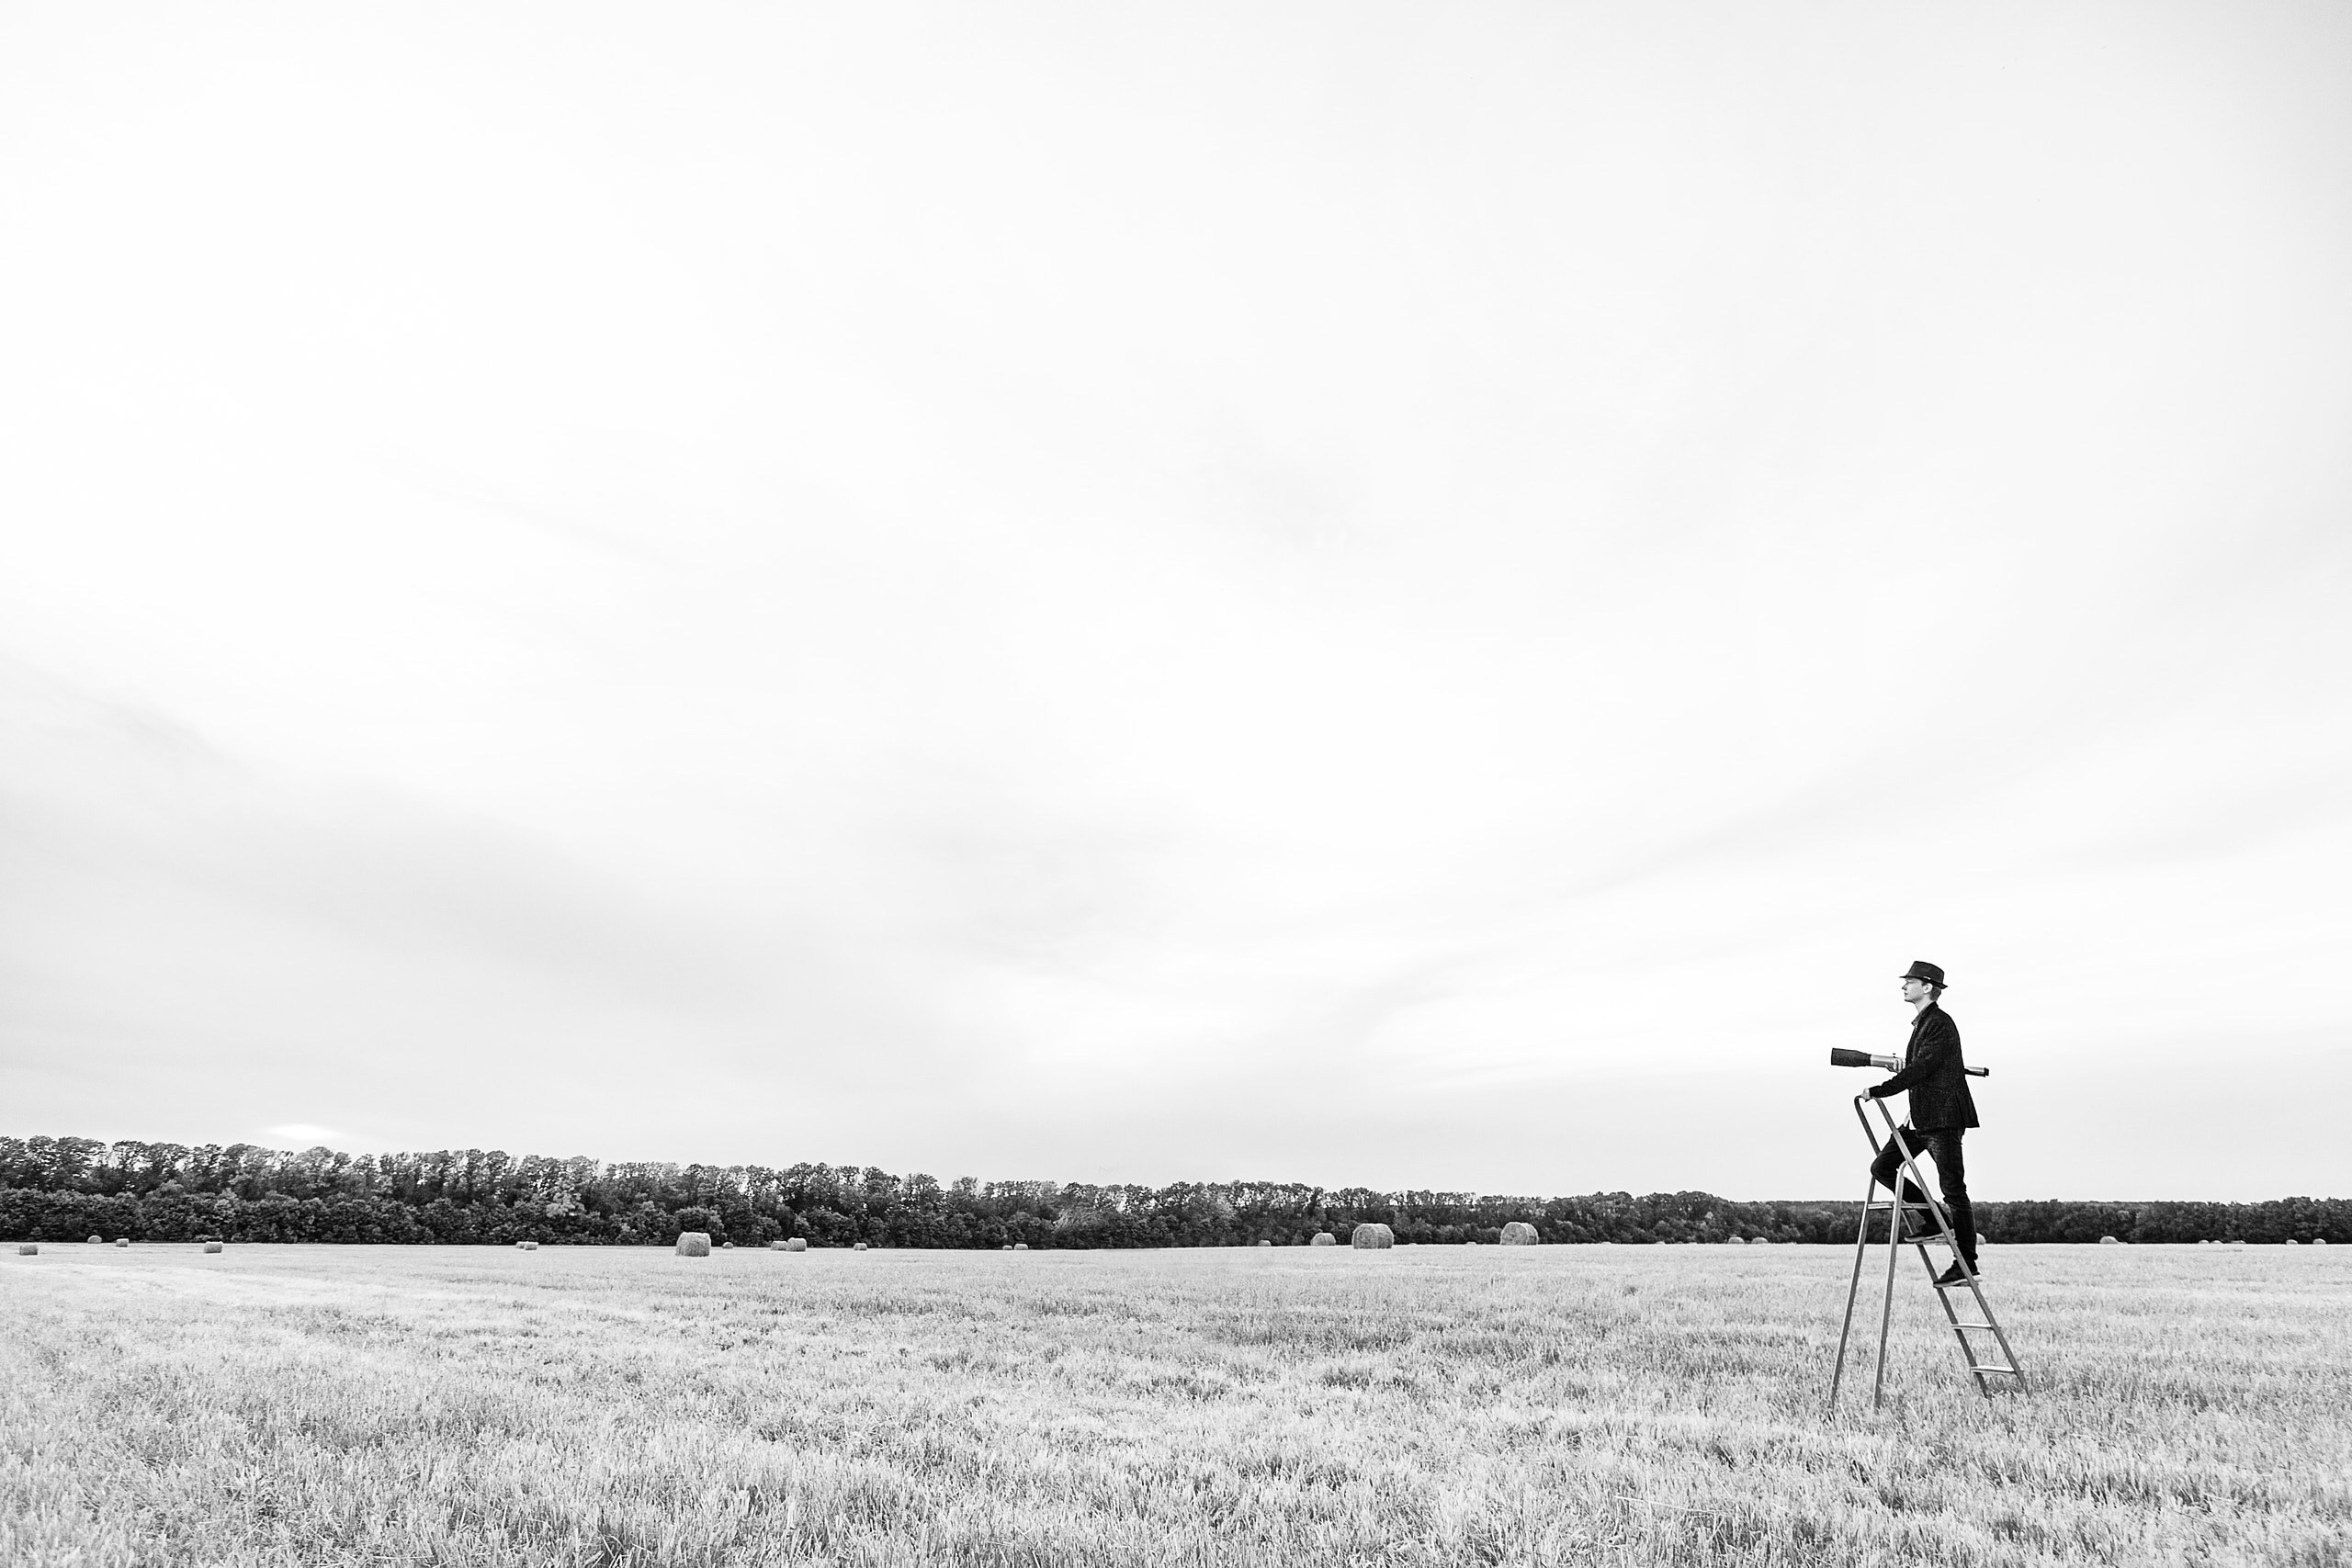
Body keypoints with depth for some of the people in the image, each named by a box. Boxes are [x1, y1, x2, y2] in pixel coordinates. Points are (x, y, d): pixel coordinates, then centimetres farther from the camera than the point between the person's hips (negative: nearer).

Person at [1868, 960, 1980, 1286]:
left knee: (1953, 1189, -3)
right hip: (1920, 1116, 10)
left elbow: (1921, 1069, -22)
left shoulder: (1941, 1024, -13)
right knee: (1881, 1168, 3)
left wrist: (1880, 1091, -24)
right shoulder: (1921, 1023, 16)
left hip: (1943, 1116, -10)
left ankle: (1966, 1264, 5)